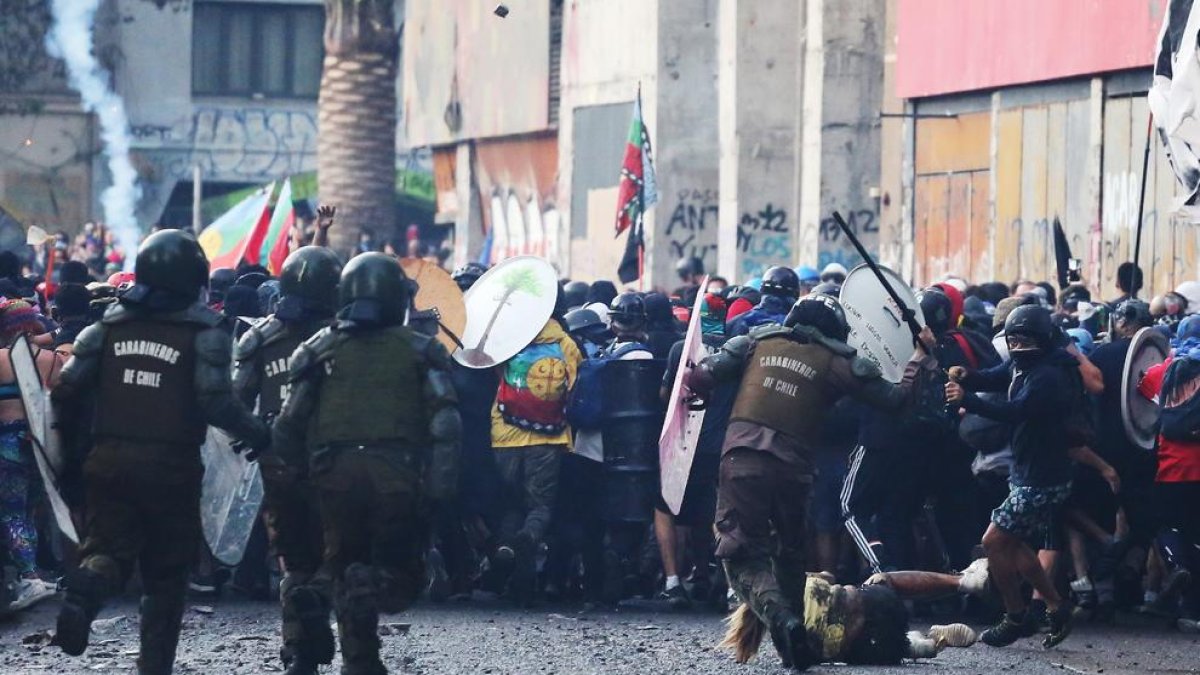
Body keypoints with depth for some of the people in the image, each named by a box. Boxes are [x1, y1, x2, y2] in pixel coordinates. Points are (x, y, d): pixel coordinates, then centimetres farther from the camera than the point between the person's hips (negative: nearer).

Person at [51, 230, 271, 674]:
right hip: (171, 466, -2)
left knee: (108, 550, 7)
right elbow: (215, 400, -16)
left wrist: (64, 434, 20)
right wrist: (257, 434, -1)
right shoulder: (205, 332, -6)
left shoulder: (109, 325, 6)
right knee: (165, 572, 11)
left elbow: (68, 388, 2)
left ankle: (82, 596, -27)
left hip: (109, 459, 2)